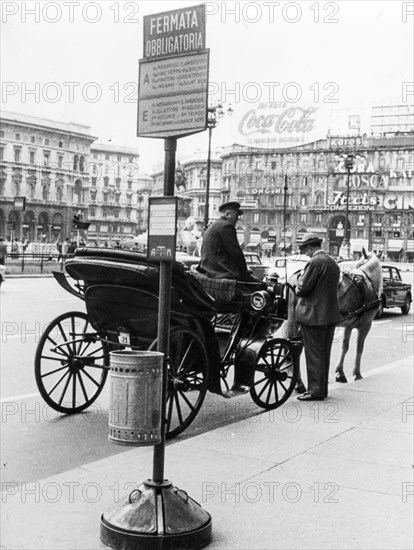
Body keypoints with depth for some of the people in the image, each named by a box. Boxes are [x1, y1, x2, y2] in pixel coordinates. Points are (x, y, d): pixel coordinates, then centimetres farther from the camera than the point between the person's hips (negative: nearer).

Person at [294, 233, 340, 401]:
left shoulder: (314, 262, -16)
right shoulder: (333, 262, 11)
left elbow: (302, 289, -19)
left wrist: (298, 288, 4)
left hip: (313, 315, -9)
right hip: (331, 314, 9)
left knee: (314, 354, -1)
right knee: (324, 353, 16)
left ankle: (315, 390, 5)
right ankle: (322, 388, 24)